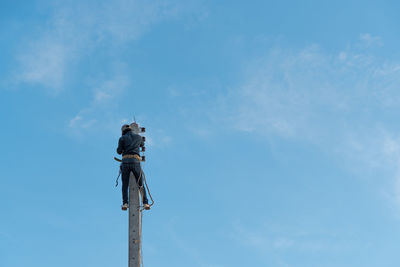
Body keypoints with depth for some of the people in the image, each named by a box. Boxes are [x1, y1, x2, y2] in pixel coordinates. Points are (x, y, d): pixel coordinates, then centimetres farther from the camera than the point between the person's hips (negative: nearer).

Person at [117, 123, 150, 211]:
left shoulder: (122, 138, 9)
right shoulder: (138, 137, 15)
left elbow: (119, 151, 4)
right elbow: (142, 144, 37)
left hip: (125, 161, -1)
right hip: (135, 161, 1)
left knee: (125, 184, 6)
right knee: (141, 184, 6)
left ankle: (125, 203, -5)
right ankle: (145, 203, -3)